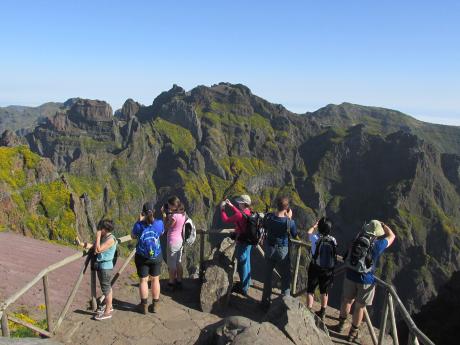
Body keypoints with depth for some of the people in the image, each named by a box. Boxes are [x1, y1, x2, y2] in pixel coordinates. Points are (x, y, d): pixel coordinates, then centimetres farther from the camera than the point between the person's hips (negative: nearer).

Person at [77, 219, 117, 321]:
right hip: (102, 266, 9)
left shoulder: (110, 239, -21)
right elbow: (93, 246, 8)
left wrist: (98, 236, -20)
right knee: (107, 287, 21)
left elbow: (98, 249, -26)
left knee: (106, 288, -1)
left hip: (105, 267, -9)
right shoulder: (103, 237, 7)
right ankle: (109, 306, 35)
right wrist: (81, 244, -2)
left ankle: (107, 312, 8)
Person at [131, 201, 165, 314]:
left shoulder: (139, 225, -17)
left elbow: (133, 236, 3)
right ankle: (155, 305, 23)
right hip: (156, 257, 2)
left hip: (142, 257, -1)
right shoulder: (159, 223, -13)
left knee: (143, 280, 11)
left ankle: (144, 306, 20)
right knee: (155, 280, 14)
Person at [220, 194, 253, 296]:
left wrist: (222, 209, -3)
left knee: (242, 265, 3)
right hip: (248, 241, 9)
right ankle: (246, 282, 40)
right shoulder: (248, 212, 1)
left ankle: (244, 289, 13)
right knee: (246, 263, 23)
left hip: (242, 242, -9)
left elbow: (226, 220, -17)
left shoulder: (240, 215, -26)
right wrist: (231, 206, 18)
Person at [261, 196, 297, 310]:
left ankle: (265, 302, 30)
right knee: (286, 278, 15)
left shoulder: (268, 217, -16)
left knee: (268, 276, 18)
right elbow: (295, 235, -4)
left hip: (269, 249, 3)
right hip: (283, 251, -3)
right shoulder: (289, 222, -24)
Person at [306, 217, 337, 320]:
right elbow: (334, 255, 1)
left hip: (315, 268, -3)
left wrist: (315, 225, 16)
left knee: (310, 291, 12)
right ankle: (322, 313, 33)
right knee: (324, 291, 19)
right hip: (328, 270, 3)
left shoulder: (315, 238, -18)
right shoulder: (333, 240, -11)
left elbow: (309, 232, 5)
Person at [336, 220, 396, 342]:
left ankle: (341, 324, 40)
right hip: (365, 279, -3)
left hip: (350, 276, 4)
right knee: (360, 306, 12)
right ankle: (353, 333, 26)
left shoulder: (356, 240, -2)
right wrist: (382, 225, 16)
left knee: (347, 300, 22)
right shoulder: (377, 245, -13)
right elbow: (391, 236, 6)